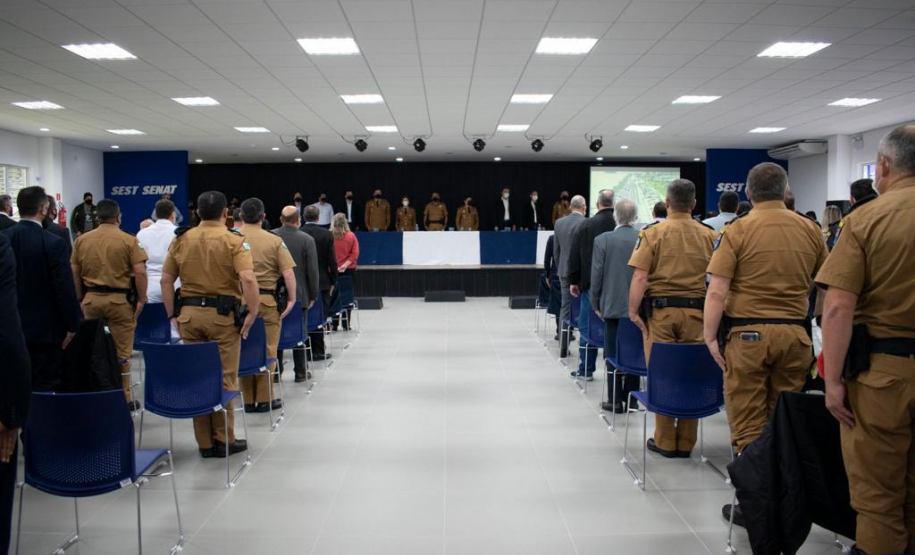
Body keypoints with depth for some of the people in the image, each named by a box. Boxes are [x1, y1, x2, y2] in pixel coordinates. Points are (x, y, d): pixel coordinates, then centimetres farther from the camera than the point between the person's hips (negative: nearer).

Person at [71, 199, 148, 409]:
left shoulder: (82, 240, 4)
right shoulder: (128, 240, -7)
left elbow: (74, 273, 8)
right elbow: (140, 272, -12)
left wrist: (80, 298, 17)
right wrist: (141, 299, -4)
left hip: (91, 299, 3)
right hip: (119, 299, -3)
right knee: (121, 351, 4)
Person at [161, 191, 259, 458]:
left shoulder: (181, 240, 6)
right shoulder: (234, 241, -7)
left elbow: (166, 280, 8)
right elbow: (248, 279, -20)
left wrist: (173, 315, 13)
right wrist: (252, 314, -12)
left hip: (189, 313, 4)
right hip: (222, 314, -4)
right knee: (224, 379, 6)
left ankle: (204, 442, 17)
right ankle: (223, 440, 12)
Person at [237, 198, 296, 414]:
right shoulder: (274, 241, -3)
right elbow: (288, 273, -9)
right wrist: (291, 299, 1)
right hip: (266, 300, -2)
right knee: (266, 350, 7)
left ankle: (248, 399, 17)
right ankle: (264, 398, 14)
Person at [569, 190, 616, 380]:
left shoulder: (585, 225, -3)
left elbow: (574, 256, 0)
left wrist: (573, 281, 8)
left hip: (591, 285, -1)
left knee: (587, 327, 7)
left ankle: (586, 369, 11)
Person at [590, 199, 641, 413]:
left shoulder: (603, 240, -8)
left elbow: (596, 275, -6)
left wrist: (596, 304, 5)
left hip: (613, 305, -2)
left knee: (613, 354, 6)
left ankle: (615, 400, 9)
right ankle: (631, 398, 17)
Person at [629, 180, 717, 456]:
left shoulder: (653, 232, -5)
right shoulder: (709, 235, 1)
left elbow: (640, 277, -11)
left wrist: (633, 311, -4)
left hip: (660, 309, -2)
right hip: (696, 311, 2)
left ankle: (665, 441, 15)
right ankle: (686, 442, 18)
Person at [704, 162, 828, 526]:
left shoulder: (737, 230, -5)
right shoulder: (810, 230, 5)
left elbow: (717, 291, -12)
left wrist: (710, 336, -5)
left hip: (749, 333, -3)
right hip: (795, 334, 4)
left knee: (749, 425, 5)